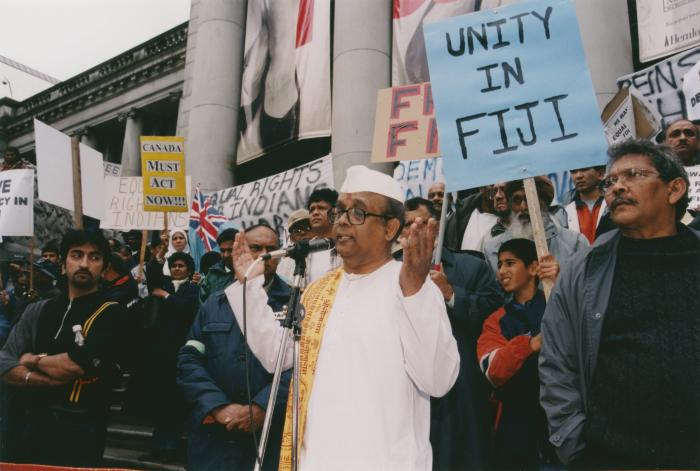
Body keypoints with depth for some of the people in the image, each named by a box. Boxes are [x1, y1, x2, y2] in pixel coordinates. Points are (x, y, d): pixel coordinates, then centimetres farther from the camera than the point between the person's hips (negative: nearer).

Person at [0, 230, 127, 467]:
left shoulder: (111, 314, -9)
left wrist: (33, 360, -2)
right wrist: (40, 379, -16)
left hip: (75, 431, -5)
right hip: (23, 424, 5)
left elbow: (75, 367, -19)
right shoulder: (38, 310, 9)